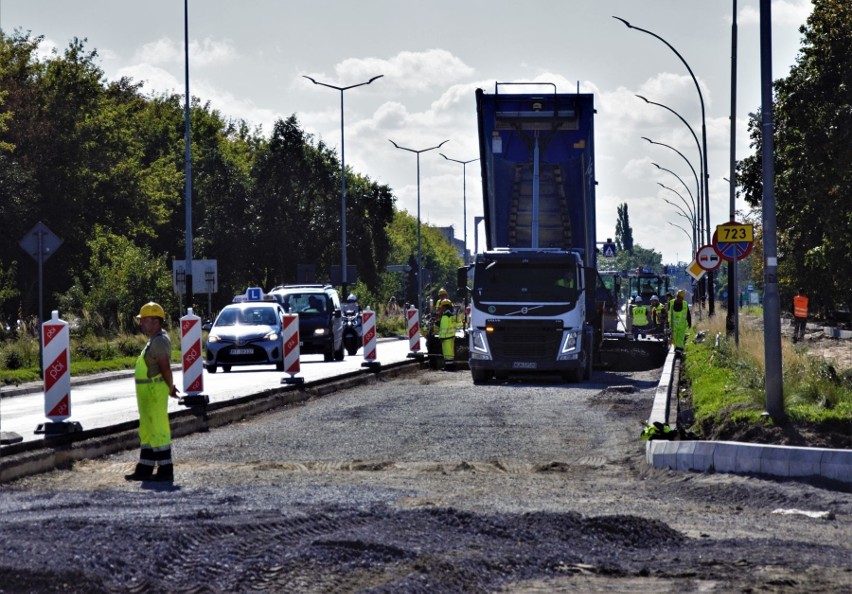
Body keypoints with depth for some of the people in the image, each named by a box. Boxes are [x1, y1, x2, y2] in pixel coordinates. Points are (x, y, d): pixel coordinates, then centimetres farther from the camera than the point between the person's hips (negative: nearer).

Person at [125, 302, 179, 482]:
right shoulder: (154, 340, 16)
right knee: (147, 431, 16)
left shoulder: (159, 341, -18)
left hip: (155, 391, -11)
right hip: (148, 393, 11)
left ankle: (166, 471, -3)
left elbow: (165, 367, -23)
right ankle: (144, 469, 23)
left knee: (158, 431, -7)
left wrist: (170, 388, -13)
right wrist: (170, 386, 15)